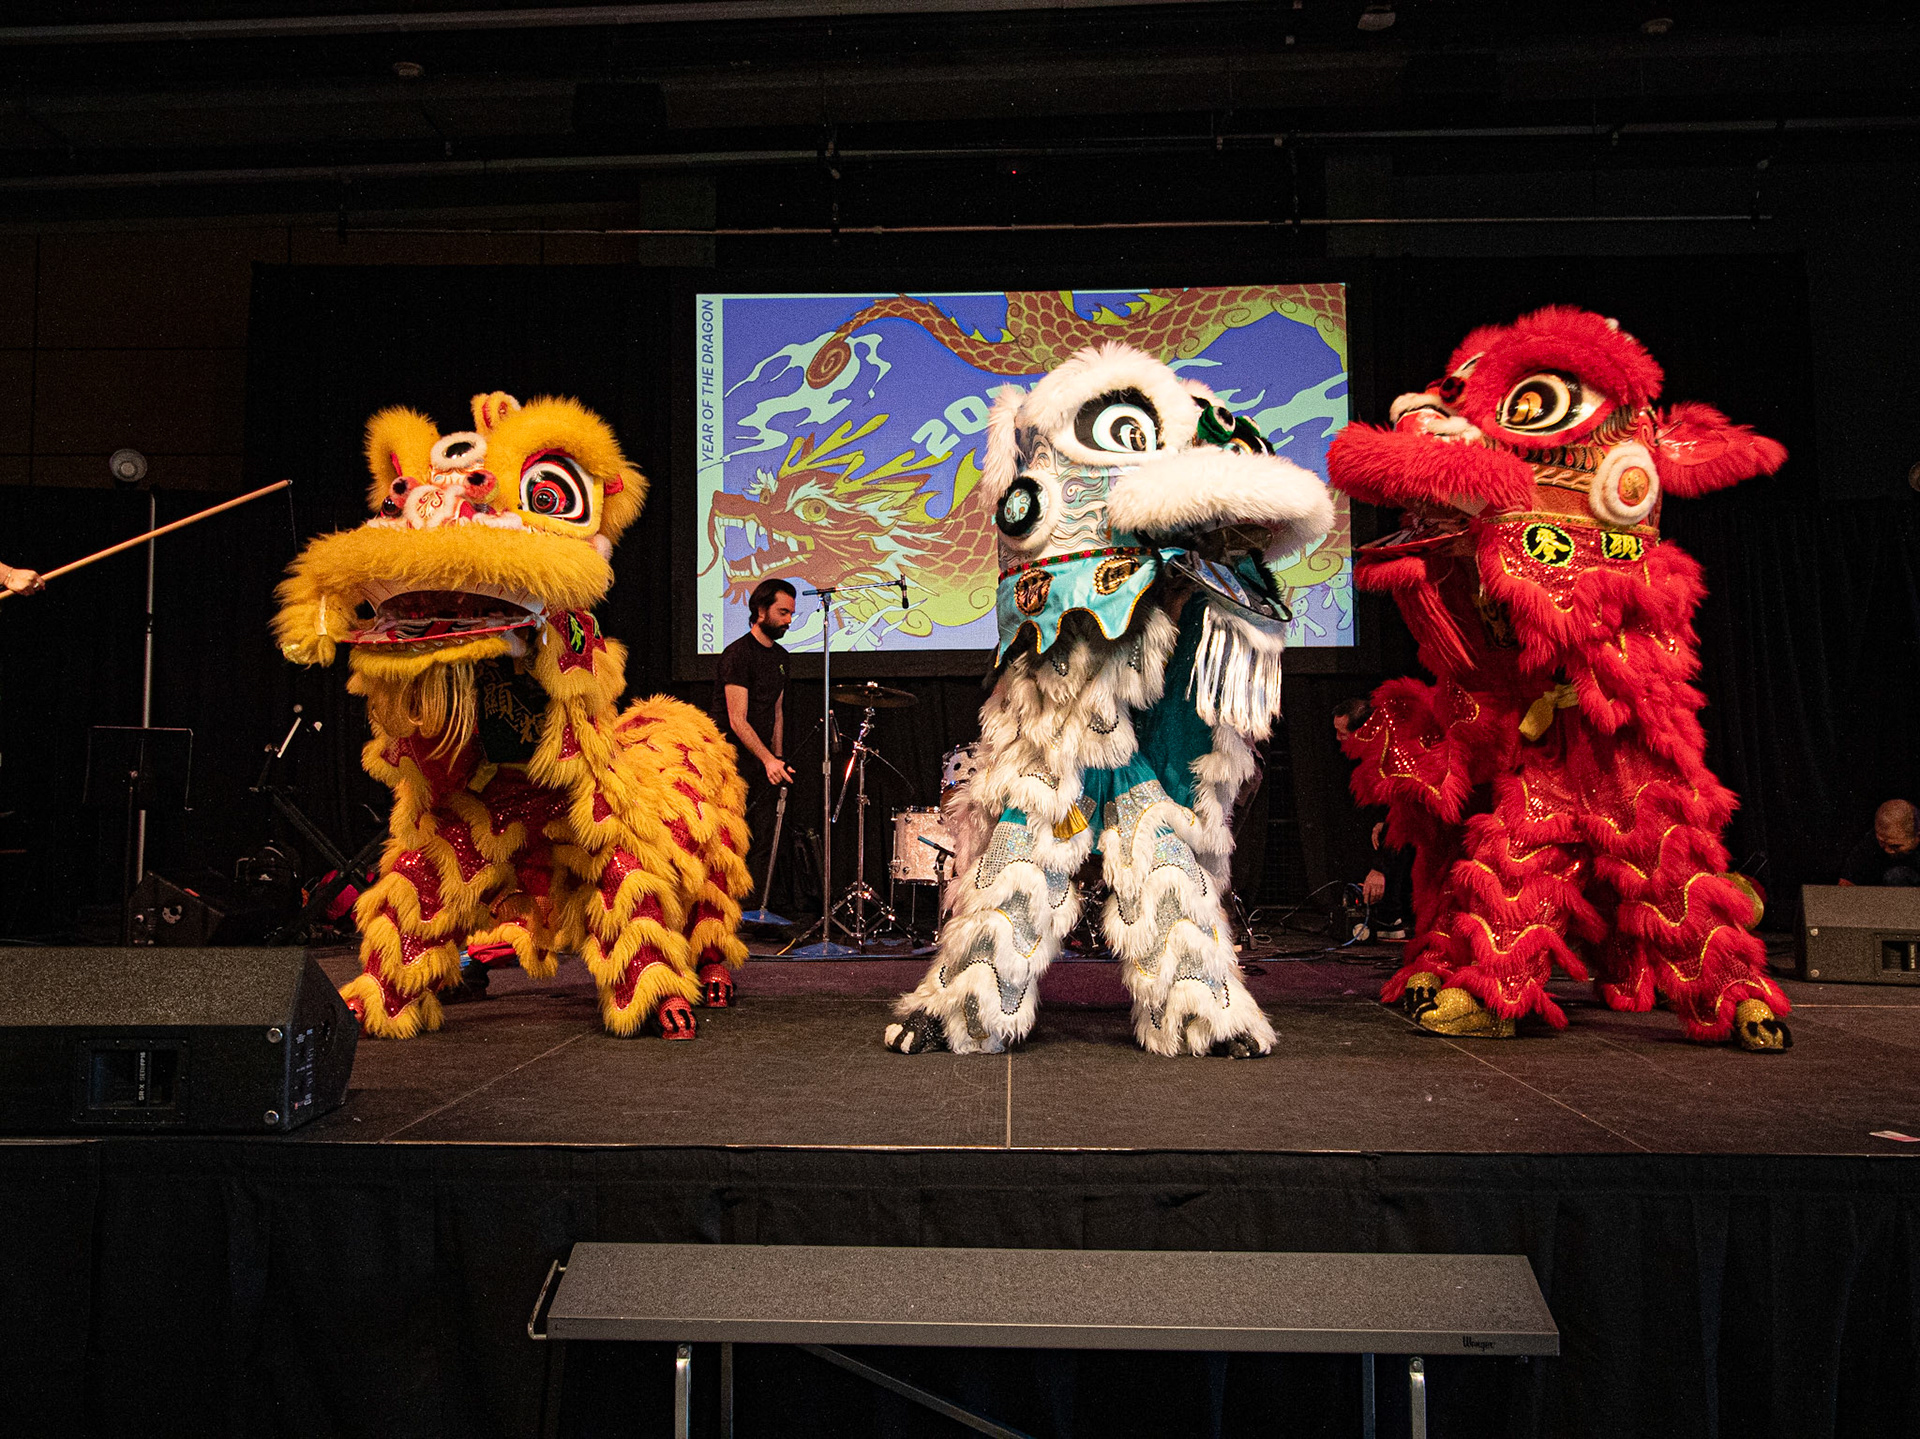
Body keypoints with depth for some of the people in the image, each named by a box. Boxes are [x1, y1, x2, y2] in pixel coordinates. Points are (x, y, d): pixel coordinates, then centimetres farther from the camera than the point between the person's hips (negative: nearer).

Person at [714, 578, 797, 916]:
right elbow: (737, 721, -18)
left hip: (765, 765, 8)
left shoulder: (780, 656, 13)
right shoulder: (738, 654, -13)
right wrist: (768, 760, -25)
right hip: (734, 764, -7)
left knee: (761, 846, 5)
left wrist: (778, 759, 14)